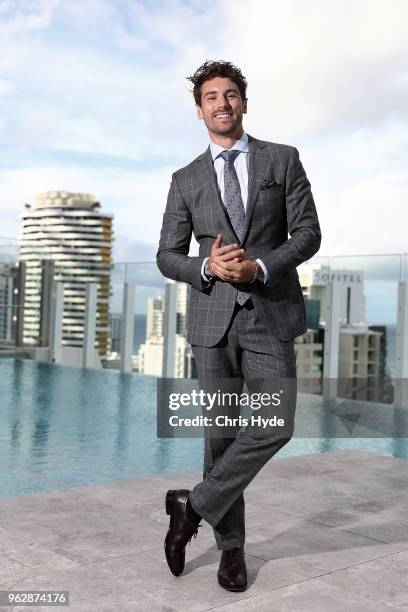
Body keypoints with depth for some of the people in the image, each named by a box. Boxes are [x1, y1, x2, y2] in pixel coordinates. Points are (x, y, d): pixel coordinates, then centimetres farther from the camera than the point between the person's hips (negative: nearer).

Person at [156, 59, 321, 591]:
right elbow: (167, 257, 7)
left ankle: (194, 506, 8)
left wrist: (259, 267, -17)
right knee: (221, 433, 4)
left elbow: (308, 233, 0)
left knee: (275, 426, -12)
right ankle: (231, 546, 21)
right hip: (213, 318, 1)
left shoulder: (283, 159, 5)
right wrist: (207, 268, -15)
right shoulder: (187, 180, 9)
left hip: (271, 314, -1)